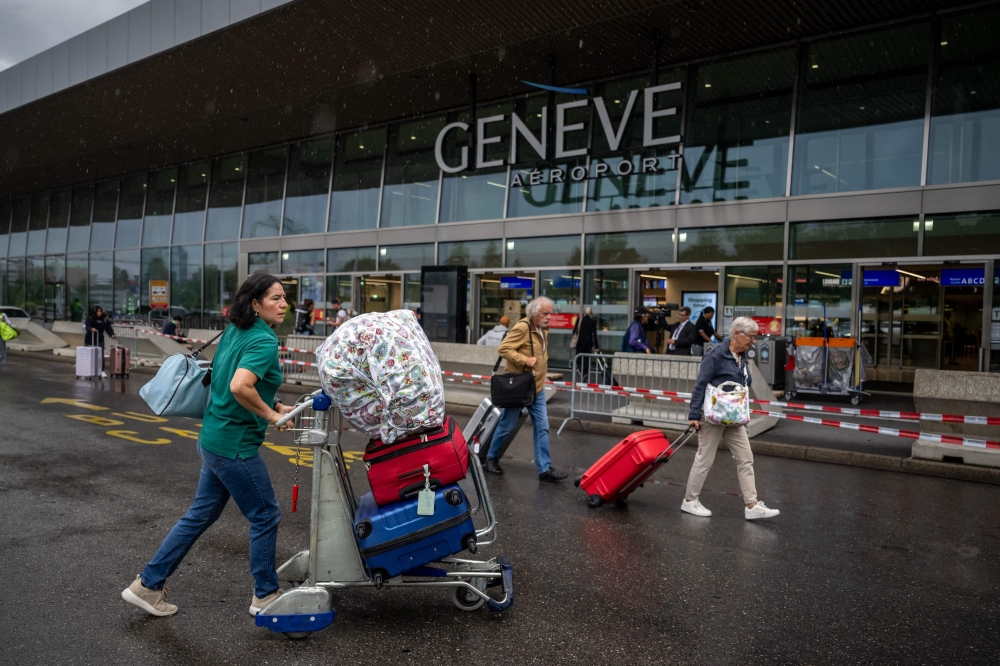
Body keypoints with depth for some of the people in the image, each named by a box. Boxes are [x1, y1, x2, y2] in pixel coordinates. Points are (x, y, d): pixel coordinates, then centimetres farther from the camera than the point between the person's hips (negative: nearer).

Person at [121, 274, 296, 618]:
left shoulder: (234, 331, 8)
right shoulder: (264, 341, -20)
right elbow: (240, 386, -34)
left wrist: (272, 403, 13)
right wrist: (270, 414, -20)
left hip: (214, 438, 9)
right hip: (235, 444, -9)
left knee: (201, 515, 19)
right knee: (265, 515, 7)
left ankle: (148, 585, 29)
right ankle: (265, 595, 22)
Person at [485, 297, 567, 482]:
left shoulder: (543, 330, 10)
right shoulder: (522, 327, -18)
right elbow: (503, 349, -24)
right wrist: (525, 360, -30)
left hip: (537, 388, 8)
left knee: (542, 428, 3)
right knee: (506, 426, 6)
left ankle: (544, 469, 6)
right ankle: (491, 457, 27)